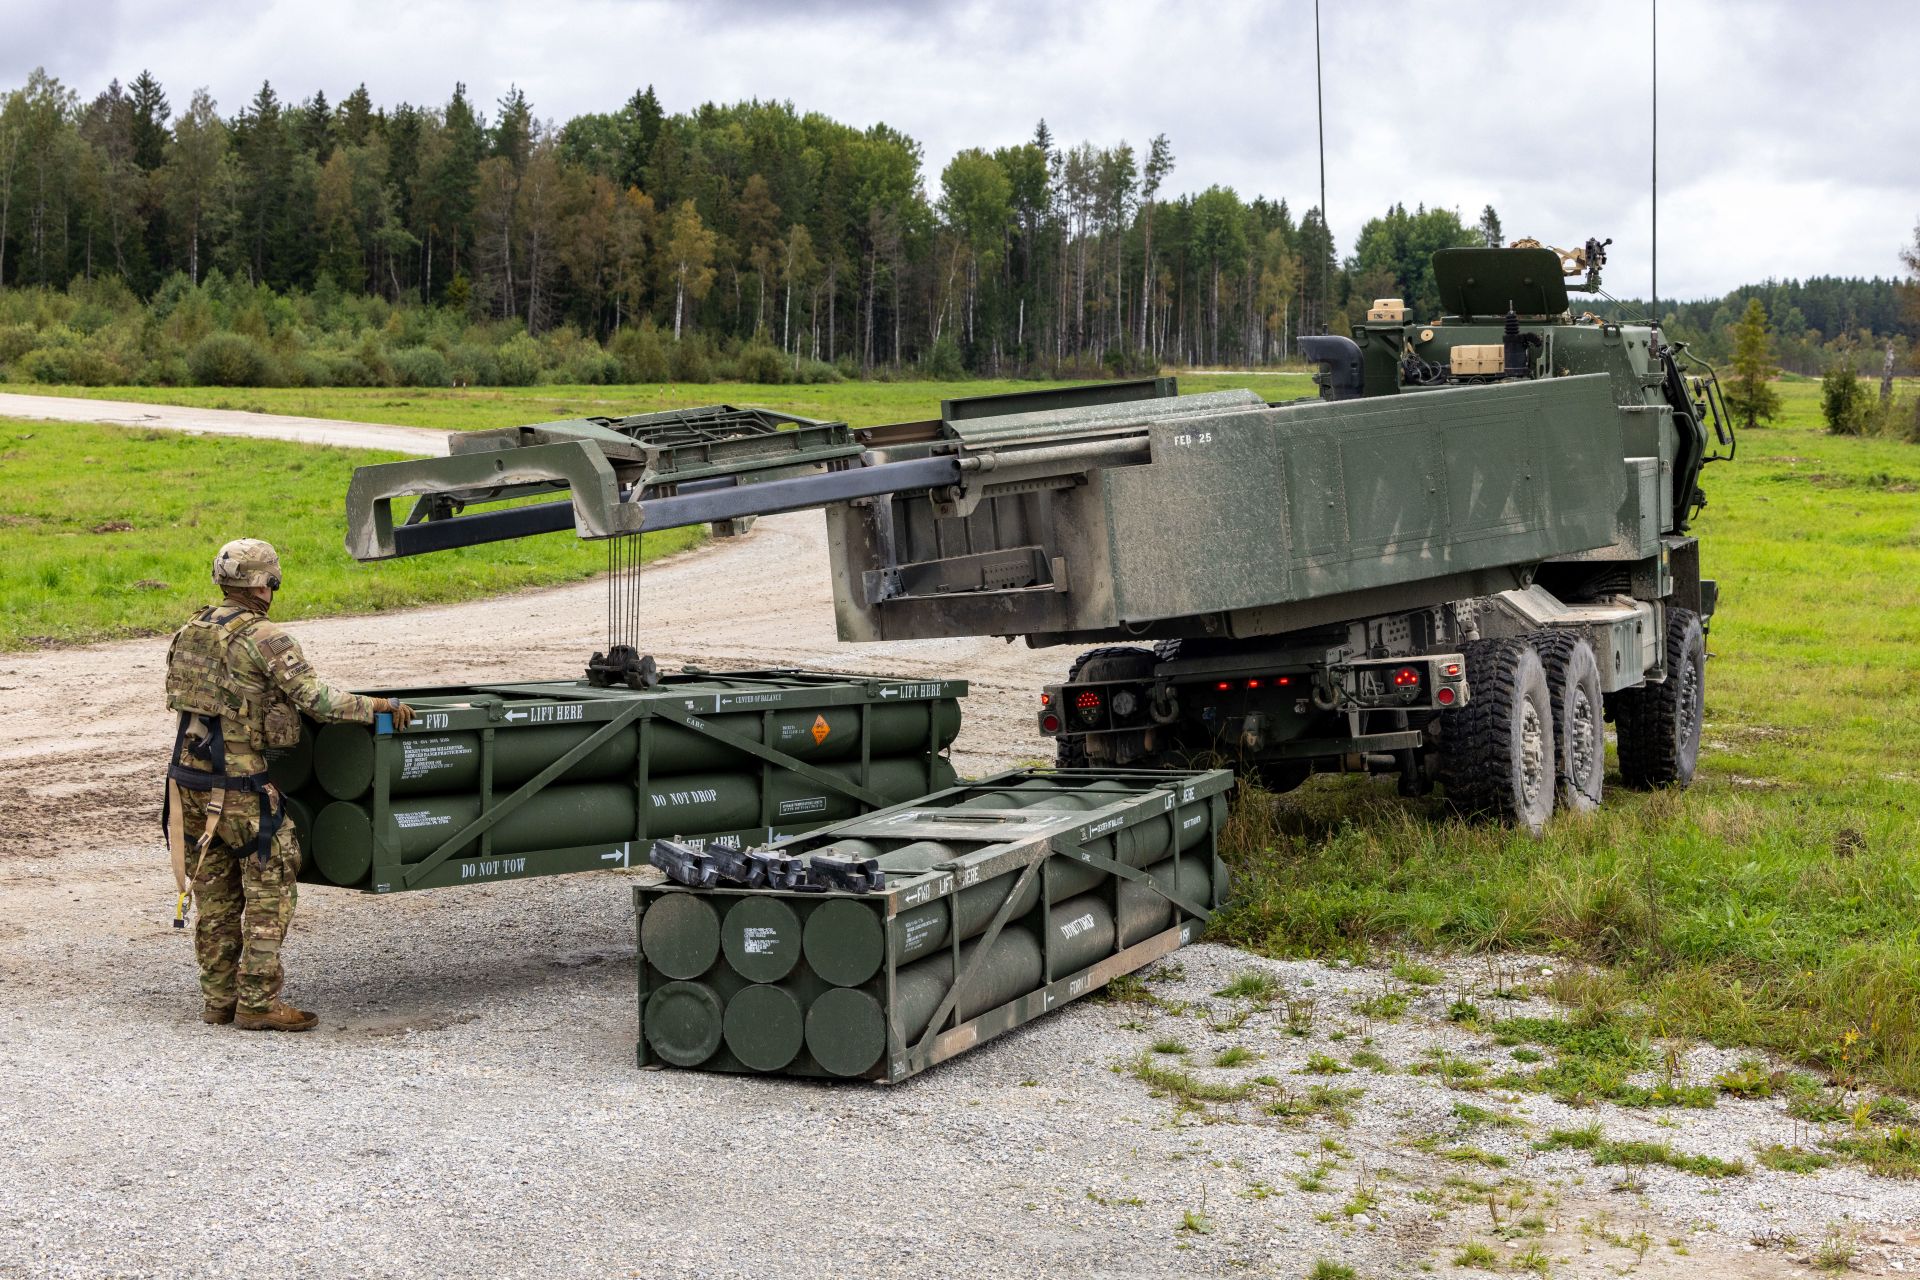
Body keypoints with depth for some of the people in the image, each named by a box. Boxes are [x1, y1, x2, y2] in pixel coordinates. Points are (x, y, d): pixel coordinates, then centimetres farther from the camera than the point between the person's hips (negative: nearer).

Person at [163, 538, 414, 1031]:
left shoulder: (189, 633, 10)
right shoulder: (264, 638, -14)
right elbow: (316, 699, -18)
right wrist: (380, 706, -8)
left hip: (189, 778, 8)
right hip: (240, 787, -8)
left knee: (214, 895, 14)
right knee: (269, 893, 1)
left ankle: (219, 999, 20)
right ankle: (257, 1002, 0)